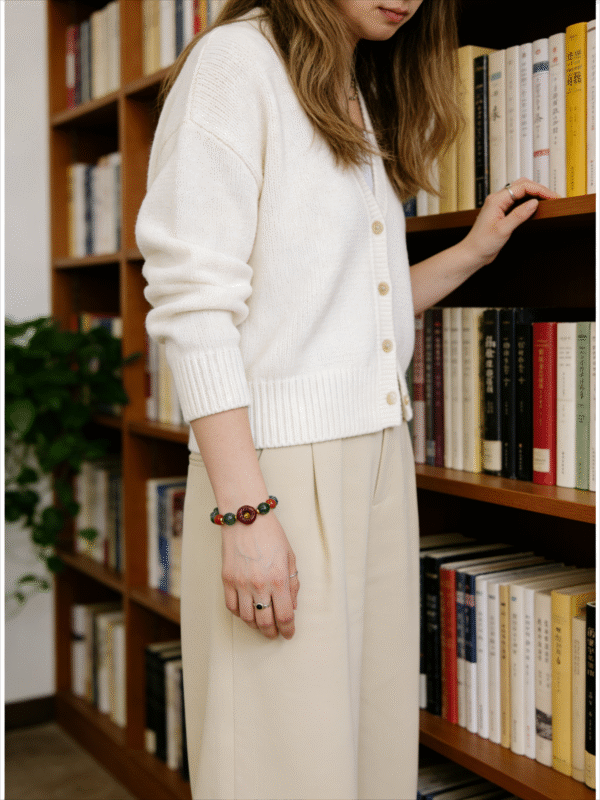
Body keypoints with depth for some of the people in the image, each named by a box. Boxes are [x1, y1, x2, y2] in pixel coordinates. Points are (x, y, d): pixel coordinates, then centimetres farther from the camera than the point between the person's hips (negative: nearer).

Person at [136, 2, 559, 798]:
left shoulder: (364, 102, 21)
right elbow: (194, 301, -14)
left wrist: (472, 251, 16)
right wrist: (244, 510, -20)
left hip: (383, 457, 8)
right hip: (278, 461, -8)